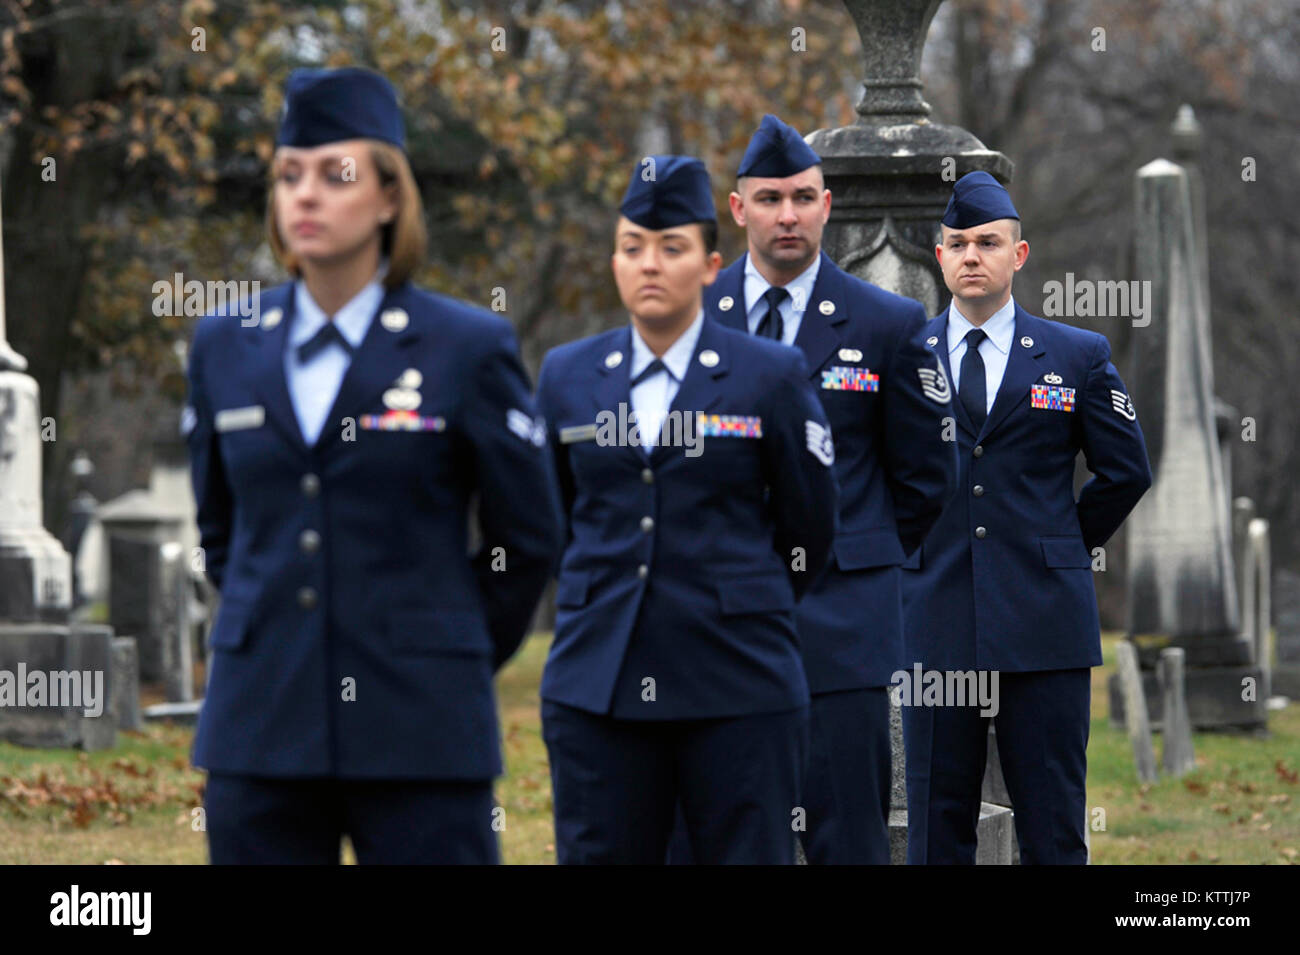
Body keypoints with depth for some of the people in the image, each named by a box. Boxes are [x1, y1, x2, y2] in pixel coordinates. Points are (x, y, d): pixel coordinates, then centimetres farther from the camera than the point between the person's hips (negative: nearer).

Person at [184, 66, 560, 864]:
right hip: (260, 732, 3)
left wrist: (444, 661, 8)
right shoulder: (226, 348, 10)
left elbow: (528, 541, 6)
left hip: (419, 736, -3)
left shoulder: (468, 348, -1)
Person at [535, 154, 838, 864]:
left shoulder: (771, 375, 1)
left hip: (737, 689, -2)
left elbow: (809, 528, 9)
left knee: (749, 854, -2)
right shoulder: (566, 376, 9)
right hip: (597, 688, 3)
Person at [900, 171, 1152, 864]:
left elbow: (1126, 470, 11)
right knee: (937, 820, 3)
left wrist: (1063, 548, 10)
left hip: (1043, 623, -1)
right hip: (936, 619, 1)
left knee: (1052, 830, 1)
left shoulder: (1078, 357, 6)